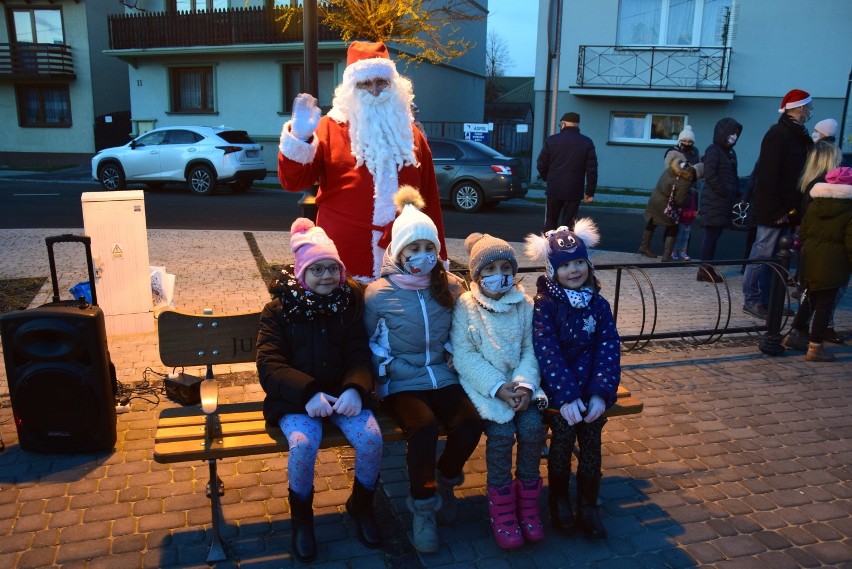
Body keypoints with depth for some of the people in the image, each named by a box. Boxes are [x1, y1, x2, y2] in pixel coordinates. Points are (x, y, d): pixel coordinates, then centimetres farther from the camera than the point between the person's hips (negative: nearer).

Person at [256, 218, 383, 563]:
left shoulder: (351, 302, 3)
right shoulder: (279, 309, -3)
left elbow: (360, 355, 0)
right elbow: (269, 364, -10)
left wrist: (355, 389, -22)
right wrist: (308, 393, -26)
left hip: (342, 393, 2)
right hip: (296, 398, -2)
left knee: (371, 437, -23)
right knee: (303, 444, -30)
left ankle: (361, 505, 9)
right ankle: (301, 517, 2)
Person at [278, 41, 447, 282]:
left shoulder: (410, 134, 11)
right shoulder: (330, 128, 1)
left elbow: (429, 200, 11)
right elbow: (292, 181, -6)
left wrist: (437, 257, 10)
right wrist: (299, 138, -24)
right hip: (344, 260, -3)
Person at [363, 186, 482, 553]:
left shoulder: (451, 287, 6)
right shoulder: (378, 294, -4)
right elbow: (370, 345, 7)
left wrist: (455, 357, 2)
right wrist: (384, 375, -6)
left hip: (443, 377, 3)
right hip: (401, 383, -3)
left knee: (470, 424, -25)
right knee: (424, 427, -32)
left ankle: (444, 482, 10)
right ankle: (422, 507, -4)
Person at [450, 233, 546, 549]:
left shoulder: (525, 305, 5)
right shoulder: (466, 306, -5)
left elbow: (530, 350, 2)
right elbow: (464, 356, -10)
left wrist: (524, 384, -16)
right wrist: (498, 387, -19)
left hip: (517, 383, 3)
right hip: (483, 384, -3)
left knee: (532, 425, -21)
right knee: (501, 430, -25)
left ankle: (527, 497, 1)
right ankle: (501, 504, -4)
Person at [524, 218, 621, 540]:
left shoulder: (598, 304, 6)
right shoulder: (544, 304, -5)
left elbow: (609, 348, -1)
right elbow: (547, 351, -13)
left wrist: (601, 392, -14)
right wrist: (566, 395, -21)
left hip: (591, 384, 3)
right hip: (556, 385, -3)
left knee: (591, 438, -11)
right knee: (563, 433, -17)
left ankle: (588, 505, 11)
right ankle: (558, 498, 9)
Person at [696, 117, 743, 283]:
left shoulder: (731, 152, 19)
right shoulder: (713, 150, -6)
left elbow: (734, 176, 21)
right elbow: (710, 176, -15)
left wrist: (735, 195, 6)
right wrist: (725, 192, -15)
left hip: (725, 202, 8)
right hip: (713, 202, -8)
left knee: (714, 236, 8)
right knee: (711, 235, -7)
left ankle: (708, 268, 11)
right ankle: (705, 269, -3)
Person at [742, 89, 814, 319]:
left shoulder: (796, 135, 15)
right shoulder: (778, 134, -12)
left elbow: (796, 174, 18)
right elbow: (768, 176, -20)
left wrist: (793, 208, 10)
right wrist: (777, 210, -22)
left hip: (786, 211, 9)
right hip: (774, 211, -9)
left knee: (775, 257, 13)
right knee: (763, 255, -3)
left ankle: (765, 299, 20)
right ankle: (752, 301, 4)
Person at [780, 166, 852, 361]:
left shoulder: (813, 206, 7)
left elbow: (802, 233, 12)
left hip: (810, 261, 6)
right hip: (832, 265, -6)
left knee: (810, 298, 22)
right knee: (825, 304, 0)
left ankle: (795, 334, 27)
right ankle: (815, 347, 3)